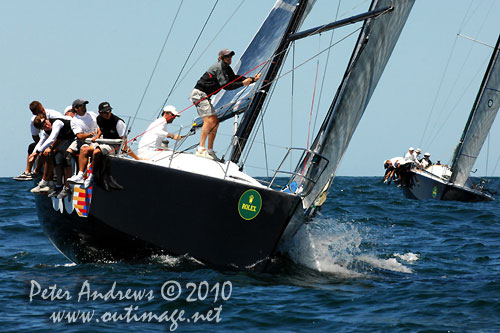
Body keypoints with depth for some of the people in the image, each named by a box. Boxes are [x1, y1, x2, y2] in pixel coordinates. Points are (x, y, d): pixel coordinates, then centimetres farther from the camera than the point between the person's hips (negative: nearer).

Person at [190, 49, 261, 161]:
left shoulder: (226, 68, 16)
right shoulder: (219, 67, -15)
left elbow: (235, 79, 19)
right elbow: (225, 85, -22)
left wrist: (253, 79, 11)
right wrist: (242, 84, -21)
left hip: (205, 96, 11)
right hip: (199, 94, -11)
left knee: (215, 122, 8)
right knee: (209, 120, -21)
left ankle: (210, 151, 9)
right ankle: (201, 149, -27)